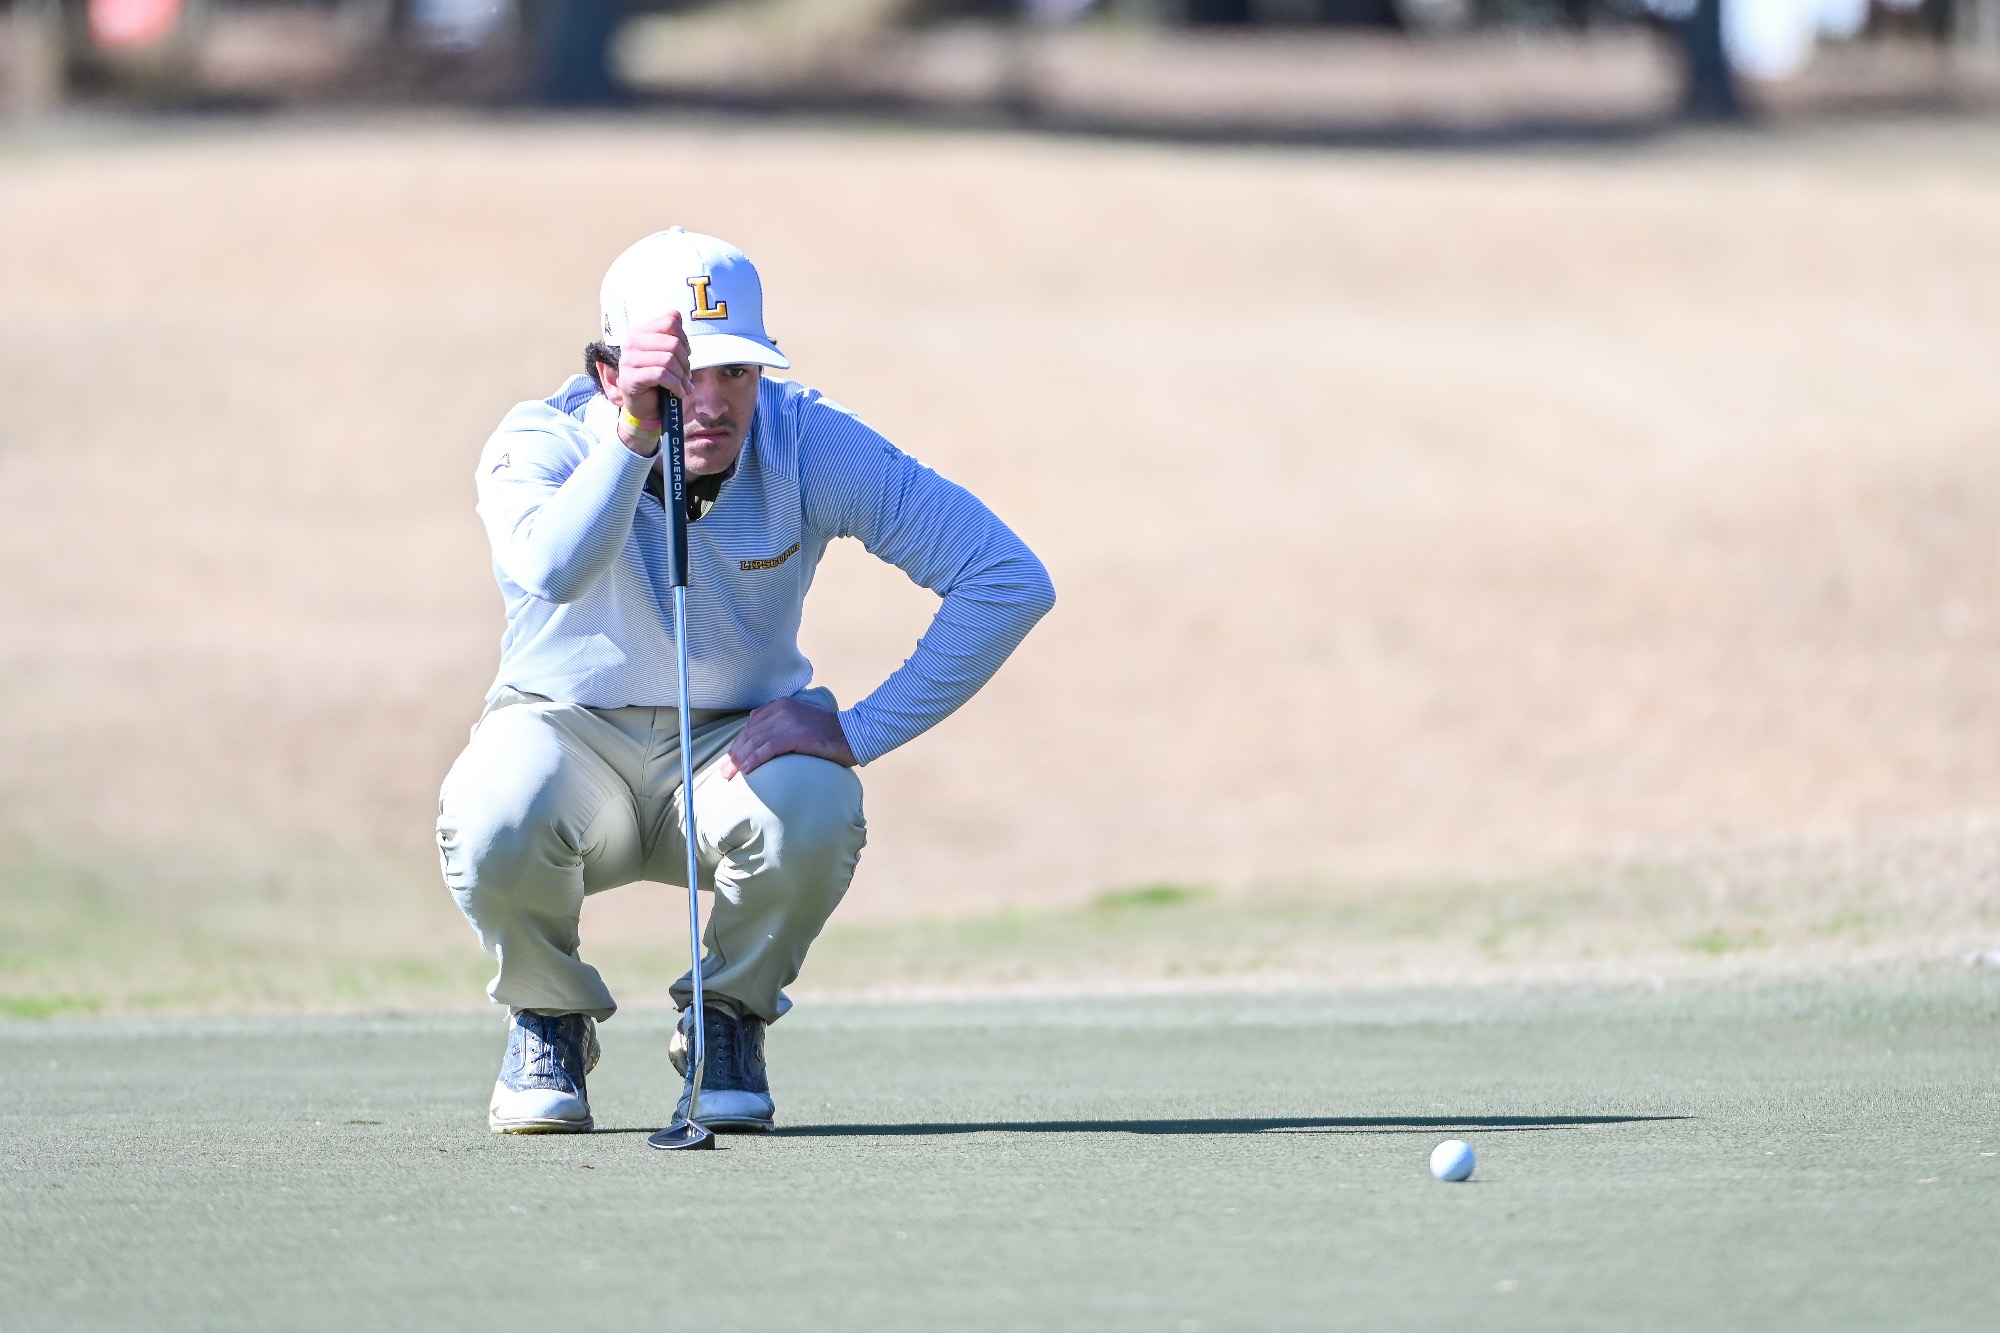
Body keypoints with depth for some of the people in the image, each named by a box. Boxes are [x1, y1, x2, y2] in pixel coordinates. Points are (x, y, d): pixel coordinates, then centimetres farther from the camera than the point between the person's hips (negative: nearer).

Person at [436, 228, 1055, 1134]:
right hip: (566, 727, -1)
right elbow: (553, 574, -46)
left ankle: (729, 1020, -1)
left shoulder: (809, 443, -19)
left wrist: (857, 731, -25)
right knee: (497, 825, -35)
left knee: (814, 813, -34)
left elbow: (1010, 581, -22)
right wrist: (634, 433, -51)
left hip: (737, 744, 1)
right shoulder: (540, 442, -21)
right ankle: (551, 1022, 0)